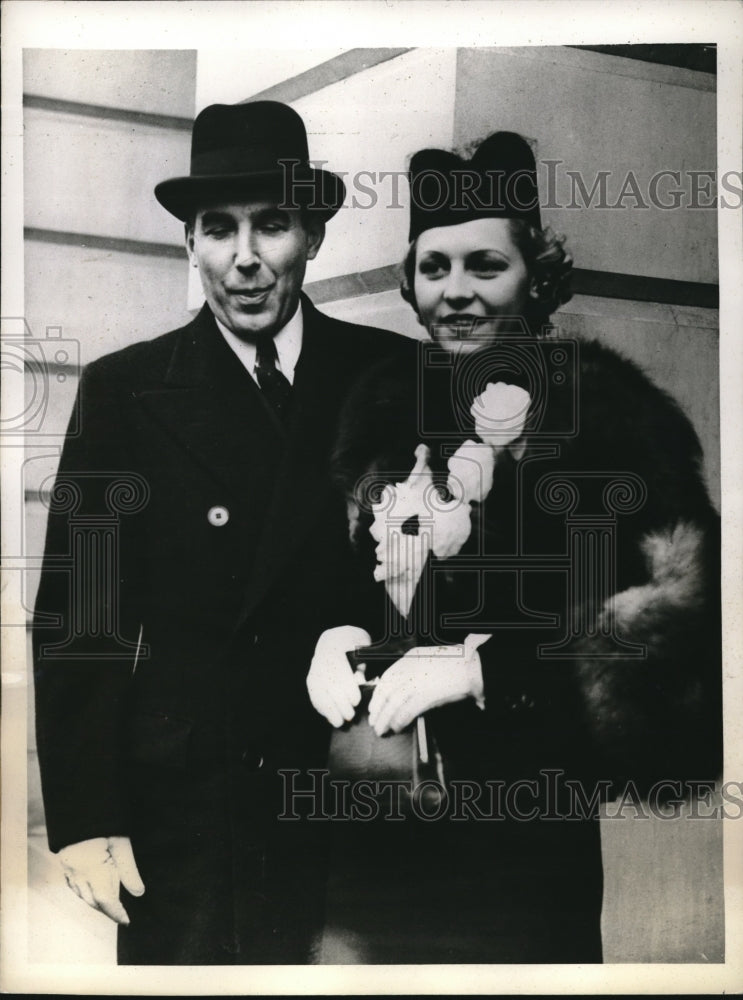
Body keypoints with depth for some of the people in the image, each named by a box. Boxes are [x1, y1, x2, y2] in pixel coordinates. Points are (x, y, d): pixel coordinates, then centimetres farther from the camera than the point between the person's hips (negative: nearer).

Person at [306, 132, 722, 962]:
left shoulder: (598, 404, -8)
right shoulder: (387, 402, 7)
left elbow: (673, 606, -13)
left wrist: (482, 664, -19)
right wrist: (336, 638, -4)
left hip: (526, 823, -4)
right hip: (378, 806, 5)